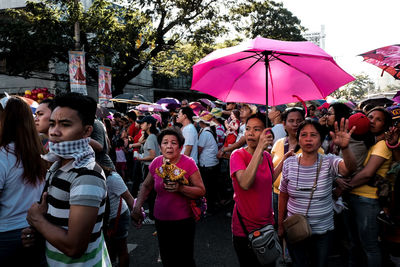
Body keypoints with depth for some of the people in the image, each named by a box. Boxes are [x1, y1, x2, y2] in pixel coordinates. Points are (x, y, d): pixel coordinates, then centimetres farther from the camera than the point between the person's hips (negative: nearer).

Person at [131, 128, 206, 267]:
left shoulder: (188, 163, -14)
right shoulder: (156, 163, -3)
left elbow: (201, 191, -13)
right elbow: (146, 186, 12)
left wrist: (180, 188, -27)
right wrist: (137, 206, 1)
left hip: (183, 220, -4)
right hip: (161, 219, 4)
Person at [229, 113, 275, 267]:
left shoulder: (267, 156, 3)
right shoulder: (238, 155, -14)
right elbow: (245, 183, -34)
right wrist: (260, 148, -34)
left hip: (267, 224, 6)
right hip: (245, 228, -5)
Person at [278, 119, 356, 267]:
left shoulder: (329, 162, -12)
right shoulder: (289, 163, -7)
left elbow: (349, 168, -34)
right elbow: (283, 195, 2)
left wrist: (345, 147, -54)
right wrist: (280, 224, 6)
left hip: (323, 230, 0)